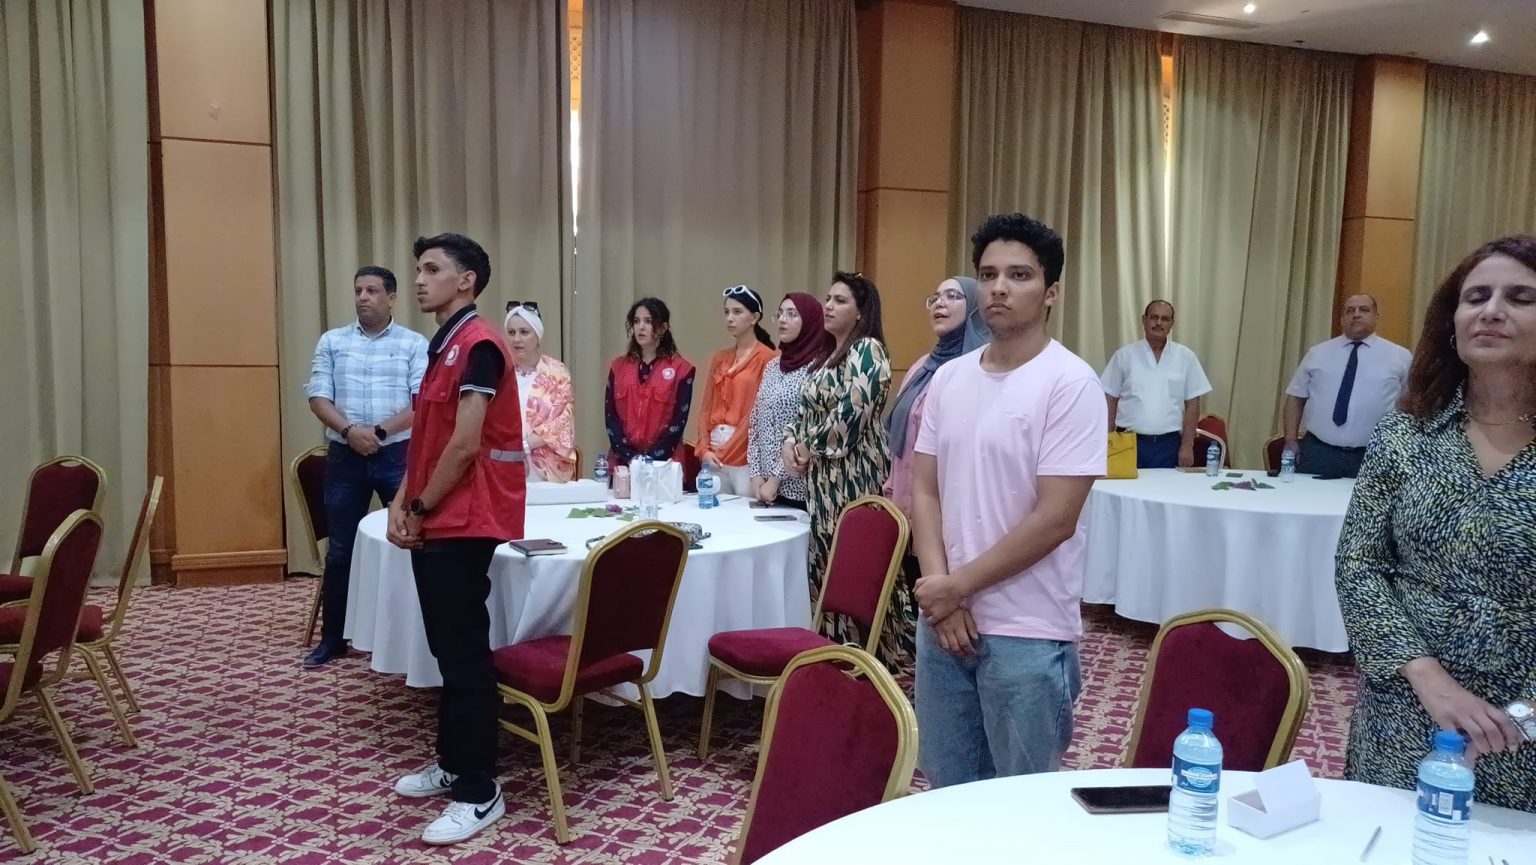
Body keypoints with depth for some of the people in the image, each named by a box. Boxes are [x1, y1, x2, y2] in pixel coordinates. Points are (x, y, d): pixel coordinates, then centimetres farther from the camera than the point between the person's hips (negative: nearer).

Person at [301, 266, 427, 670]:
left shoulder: (415, 344, 1)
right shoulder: (332, 341, 8)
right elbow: (318, 397, 1)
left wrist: (380, 431, -18)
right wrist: (349, 430, -16)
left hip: (398, 455, -2)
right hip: (344, 457, 2)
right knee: (340, 550, 8)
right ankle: (332, 637, 18)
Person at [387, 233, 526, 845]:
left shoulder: (478, 345, -15)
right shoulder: (444, 344, 16)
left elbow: (465, 445, -20)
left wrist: (421, 509, -9)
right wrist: (402, 503, 6)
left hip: (463, 524, -10)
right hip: (436, 525, 10)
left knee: (466, 655, -5)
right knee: (447, 650, 16)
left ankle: (479, 792, 4)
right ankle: (452, 765, 28)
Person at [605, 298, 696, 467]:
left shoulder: (681, 369, -1)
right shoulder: (618, 366, 8)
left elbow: (679, 422, -7)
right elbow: (611, 417, 2)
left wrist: (650, 458, -14)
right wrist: (630, 457, -10)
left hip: (663, 464, -2)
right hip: (622, 462, 3)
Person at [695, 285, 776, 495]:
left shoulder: (767, 358, -5)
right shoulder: (719, 358, 15)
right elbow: (708, 408, 12)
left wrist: (728, 449, -10)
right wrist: (704, 449, -2)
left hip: (745, 454, -6)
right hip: (714, 455, 6)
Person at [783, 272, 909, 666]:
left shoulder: (867, 350, -10)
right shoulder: (830, 354, 18)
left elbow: (852, 413, -19)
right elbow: (806, 407, 20)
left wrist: (811, 449, -8)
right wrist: (790, 442, 1)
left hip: (854, 474, -9)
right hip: (824, 476, 9)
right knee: (827, 564, 12)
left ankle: (867, 653, 4)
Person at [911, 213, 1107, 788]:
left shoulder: (1071, 384, -12)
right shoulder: (948, 378, 6)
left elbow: (1055, 520, -17)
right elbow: (924, 491, 7)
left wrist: (957, 586, -12)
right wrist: (940, 591, -6)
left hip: (1028, 633, -5)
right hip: (944, 618, 6)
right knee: (947, 789, 19)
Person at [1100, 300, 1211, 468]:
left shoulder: (1185, 357, 4)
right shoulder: (1124, 355, 3)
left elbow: (1192, 403, 4)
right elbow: (1110, 400, 4)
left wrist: (1187, 446, -1)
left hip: (1169, 445, 1)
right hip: (1129, 442, 0)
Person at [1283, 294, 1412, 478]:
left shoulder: (1400, 357, 6)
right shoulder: (1317, 353, 9)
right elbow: (1295, 398, 11)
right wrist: (1291, 441, 2)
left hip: (1373, 457, -1)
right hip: (1317, 452, 1)